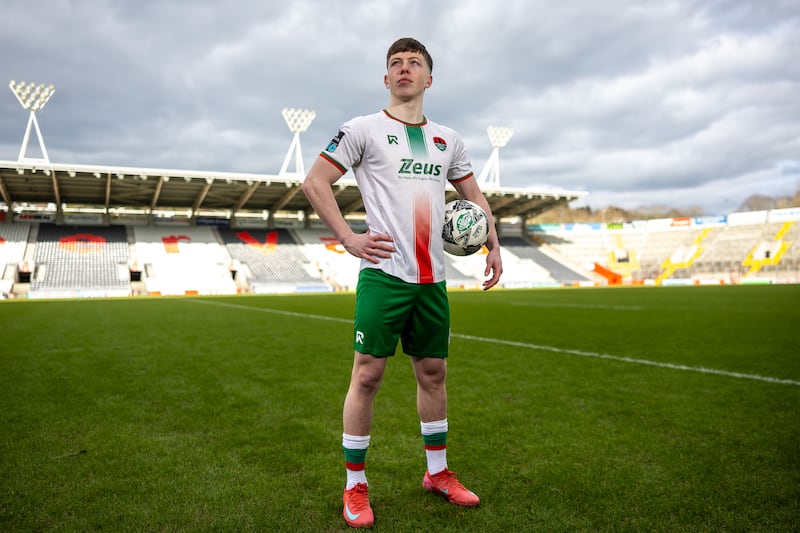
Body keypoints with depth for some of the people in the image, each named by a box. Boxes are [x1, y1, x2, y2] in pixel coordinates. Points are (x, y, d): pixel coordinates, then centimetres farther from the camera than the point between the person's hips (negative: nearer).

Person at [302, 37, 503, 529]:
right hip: (384, 273, -5)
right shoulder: (364, 129, 1)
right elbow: (315, 182, -2)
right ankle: (356, 486, 12)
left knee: (433, 372, 12)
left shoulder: (448, 140, 15)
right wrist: (349, 239, -11)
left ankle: (438, 472, 29)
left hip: (432, 279, 5)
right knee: (367, 374, -4)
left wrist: (494, 246, 10)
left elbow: (475, 195, 23)